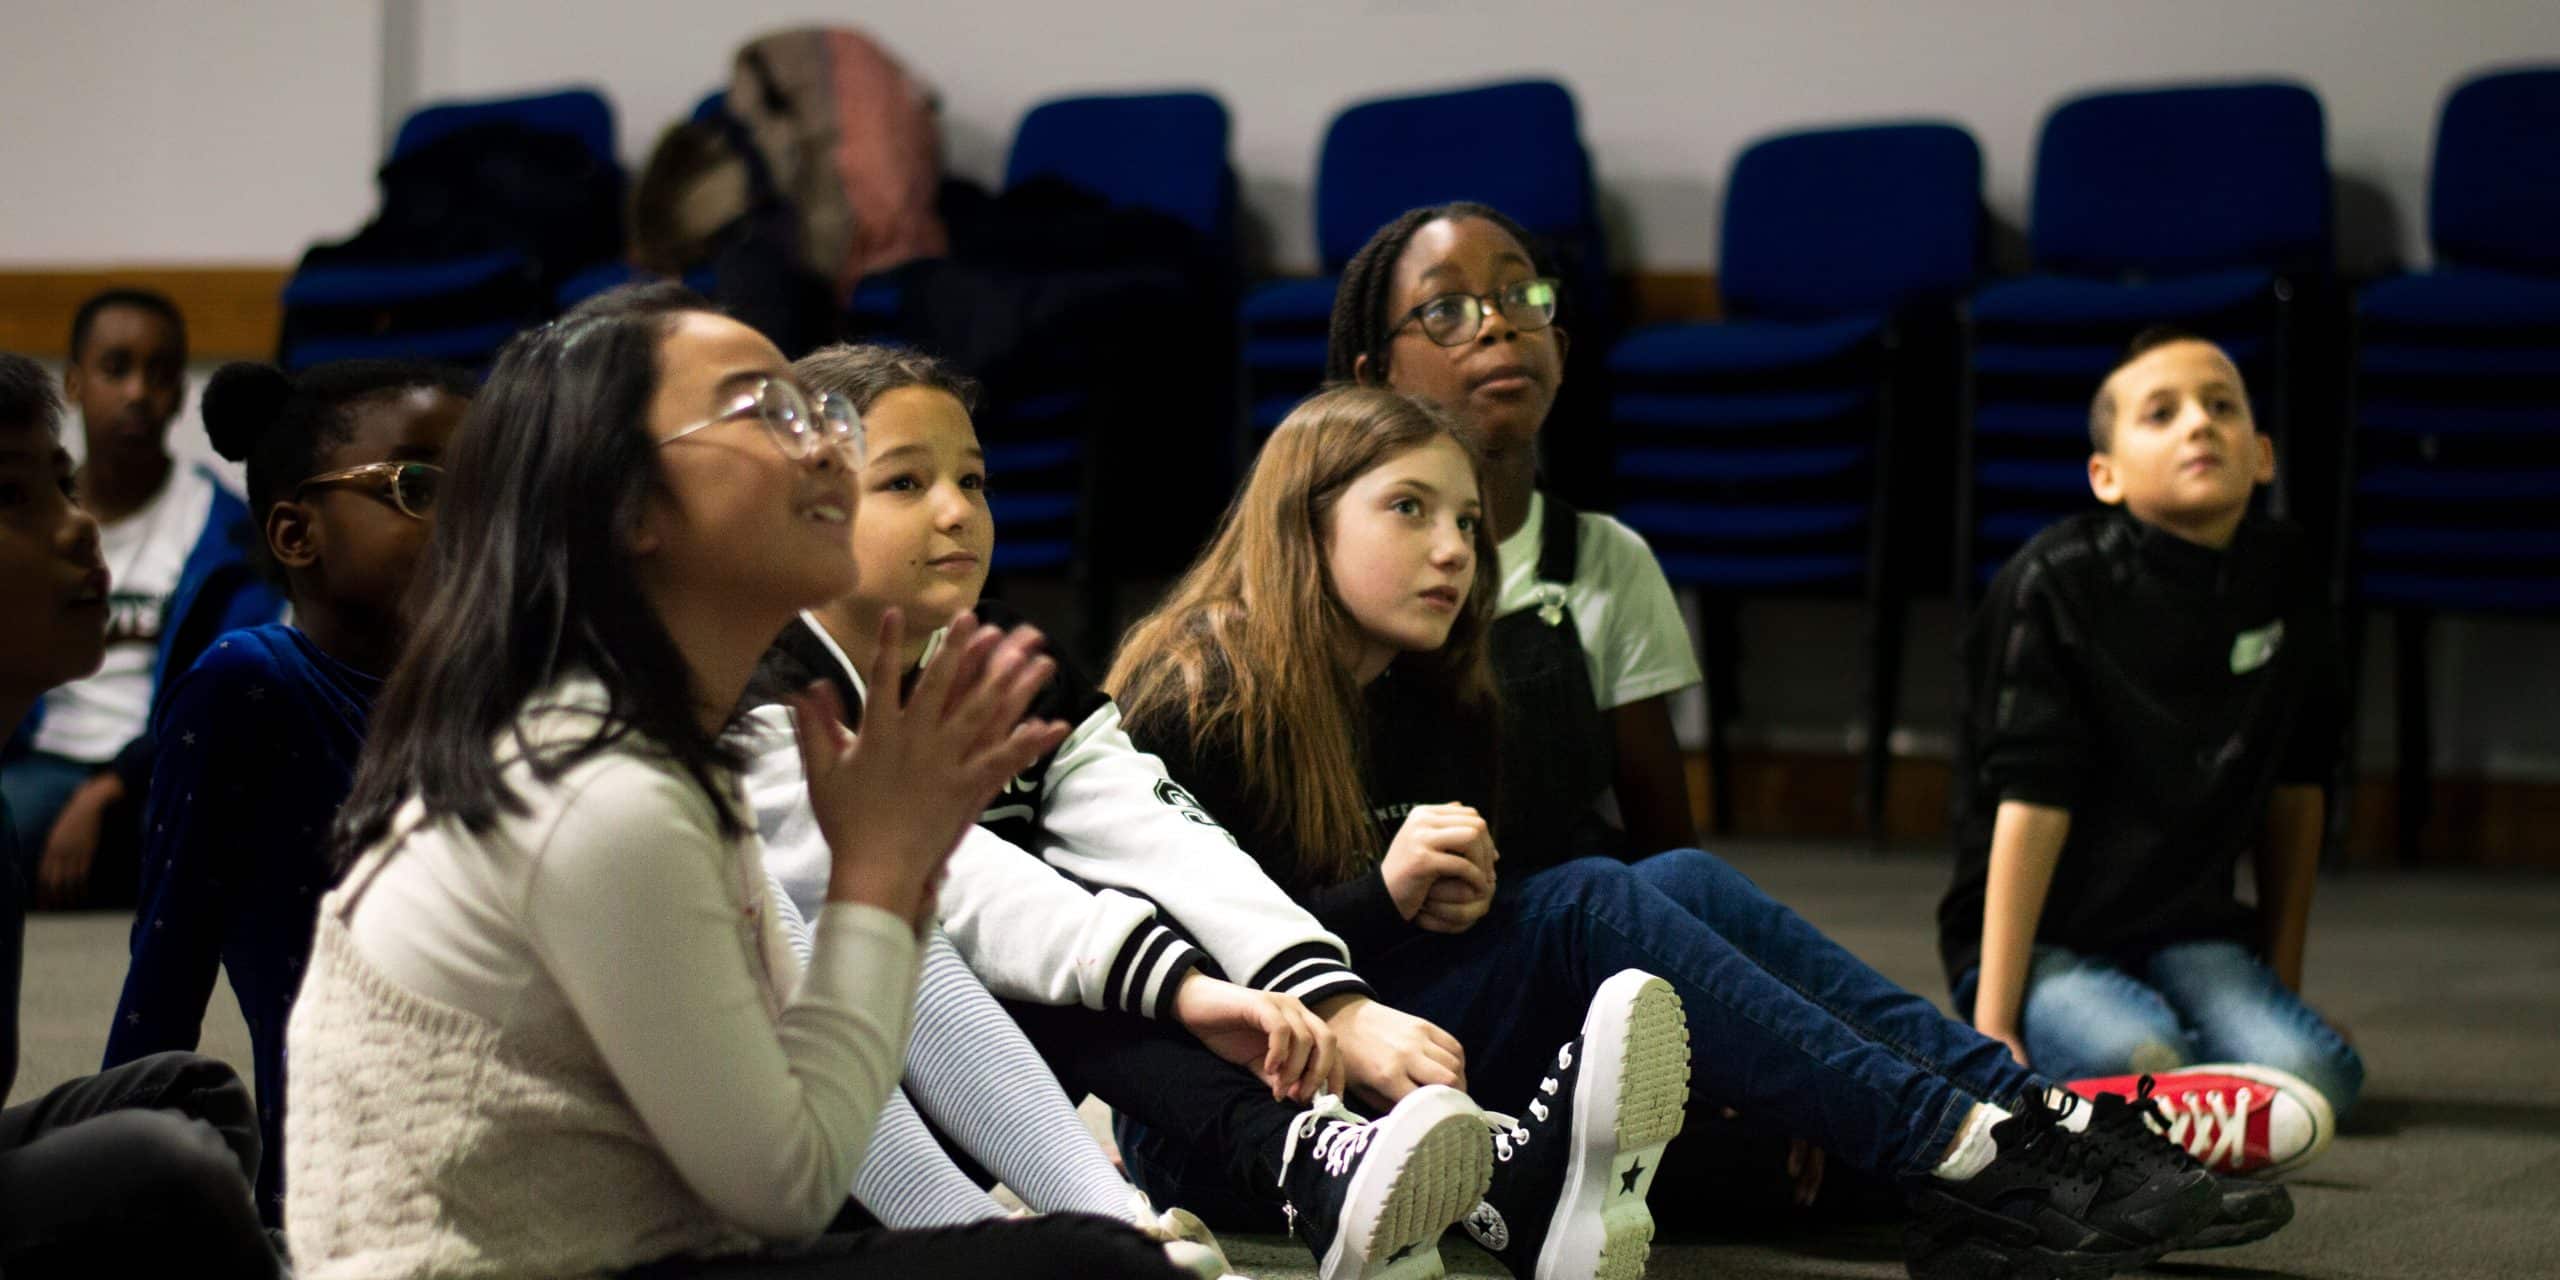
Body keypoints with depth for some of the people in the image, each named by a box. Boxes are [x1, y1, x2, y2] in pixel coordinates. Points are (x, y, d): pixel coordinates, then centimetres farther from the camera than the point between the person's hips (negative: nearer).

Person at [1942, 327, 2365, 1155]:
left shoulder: (2284, 581, 2)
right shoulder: (2058, 583, -13)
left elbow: (2296, 786, 12)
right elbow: (2033, 801, -17)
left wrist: (2281, 977, 13)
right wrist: (1992, 1021, -20)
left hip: (2190, 930, 4)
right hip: (2040, 936, -4)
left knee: (2314, 1078, -23)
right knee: (2143, 1064, -32)